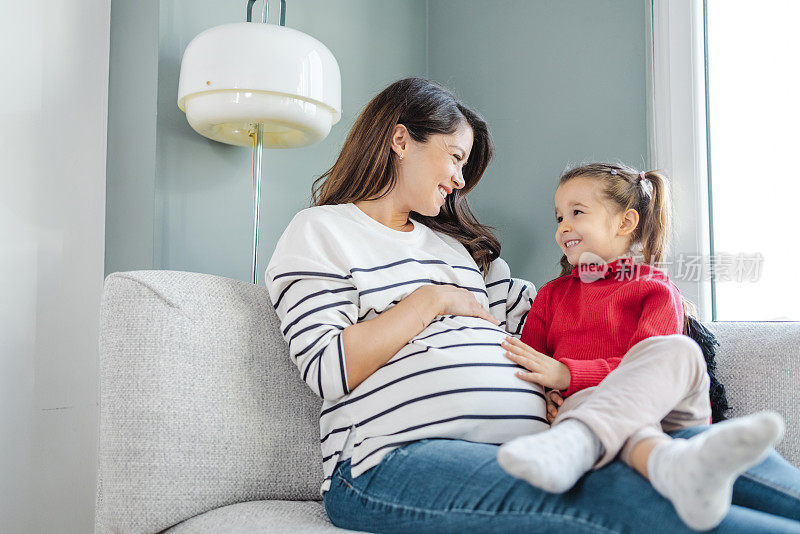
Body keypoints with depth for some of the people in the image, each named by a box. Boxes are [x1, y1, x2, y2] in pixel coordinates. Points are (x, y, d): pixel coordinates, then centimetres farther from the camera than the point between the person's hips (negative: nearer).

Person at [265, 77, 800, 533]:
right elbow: (326, 371, -3)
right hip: (395, 460, -7)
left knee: (690, 444, -23)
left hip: (525, 439, 7)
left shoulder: (455, 243, 32)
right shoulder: (319, 231, 11)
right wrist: (431, 299, -1)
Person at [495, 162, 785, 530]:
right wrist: (543, 395, -8)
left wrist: (565, 374, -19)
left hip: (660, 408, -1)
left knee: (677, 350, -31)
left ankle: (573, 444, -57)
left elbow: (643, 369, -5)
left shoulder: (658, 290, 12)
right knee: (587, 399, -34)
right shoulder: (551, 295, 26)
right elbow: (527, 369, 18)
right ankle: (671, 466, -69)